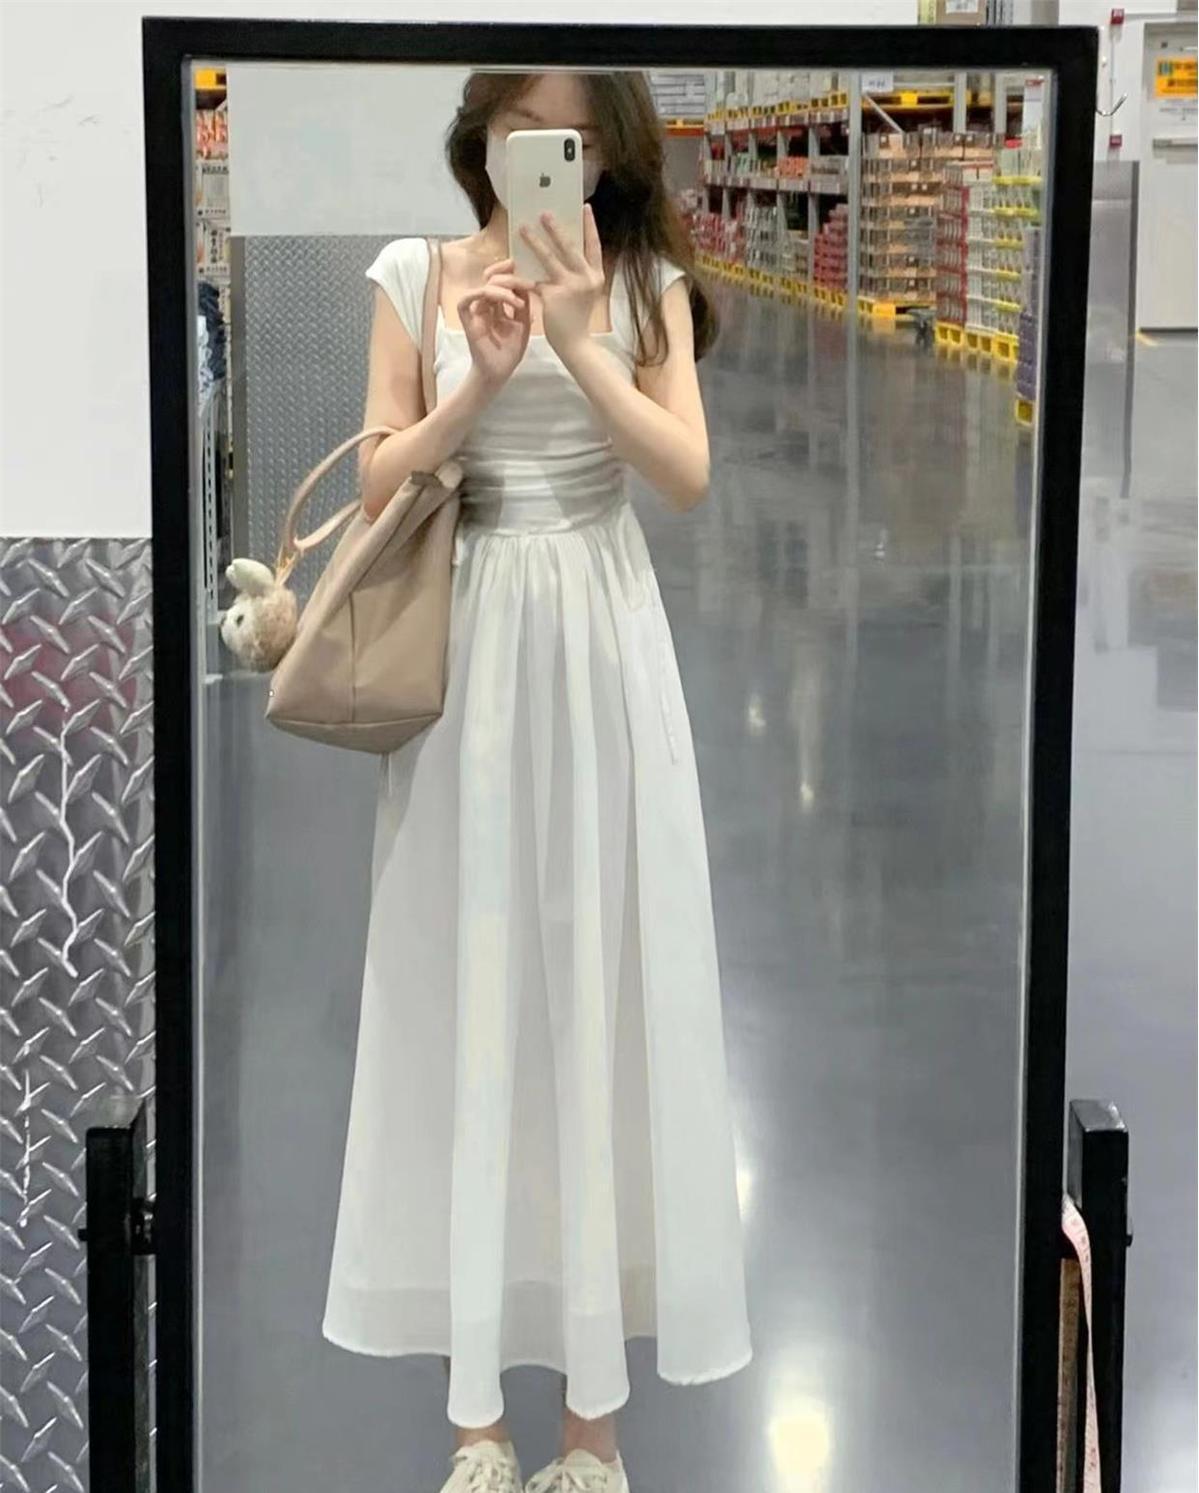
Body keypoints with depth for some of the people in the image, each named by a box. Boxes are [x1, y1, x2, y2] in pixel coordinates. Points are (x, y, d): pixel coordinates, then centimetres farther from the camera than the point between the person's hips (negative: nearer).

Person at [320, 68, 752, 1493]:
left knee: (603, 980, 3)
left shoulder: (644, 281, 4)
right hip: (466, 656, 0)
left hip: (602, 654, 0)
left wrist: (579, 343, -17)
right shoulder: (418, 276, 4)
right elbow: (377, 484, -1)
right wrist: (484, 377, -15)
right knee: (467, 985, 3)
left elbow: (688, 473, -8)